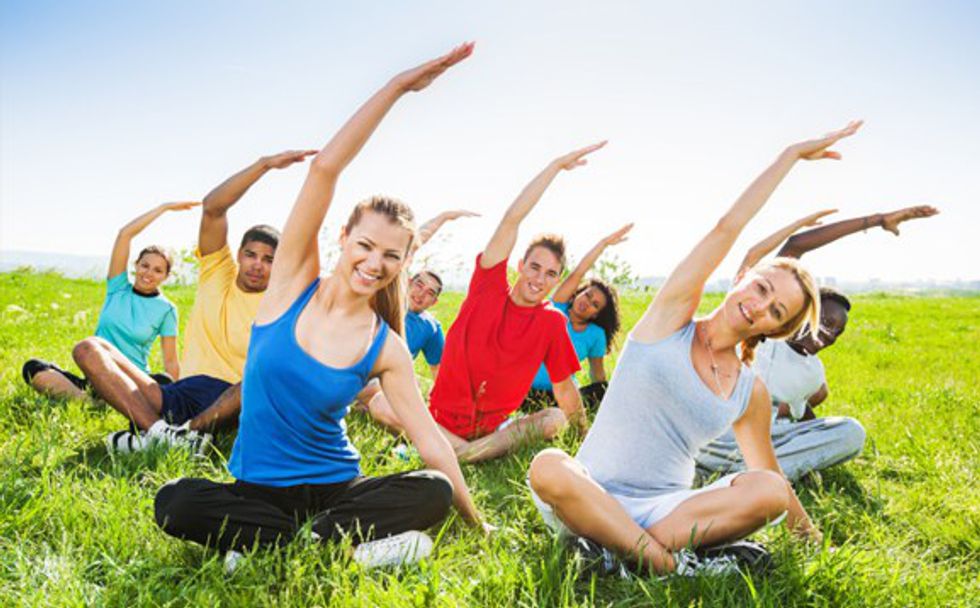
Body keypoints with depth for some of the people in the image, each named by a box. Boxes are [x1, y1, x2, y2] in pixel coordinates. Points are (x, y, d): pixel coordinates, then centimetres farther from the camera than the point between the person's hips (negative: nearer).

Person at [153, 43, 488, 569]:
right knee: (175, 504, -31)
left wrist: (473, 520, 0)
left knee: (433, 492, -26)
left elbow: (428, 437, 0)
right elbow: (325, 168, -17)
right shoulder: (294, 281, -7)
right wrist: (397, 86, -21)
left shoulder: (386, 348, -5)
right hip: (259, 489, 0)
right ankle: (350, 543, -21)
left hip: (335, 487, 0)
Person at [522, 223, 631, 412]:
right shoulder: (557, 310, 1)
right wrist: (604, 243, -10)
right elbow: (577, 275, -7)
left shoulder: (596, 334, 5)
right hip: (528, 389, -2)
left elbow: (597, 371, 12)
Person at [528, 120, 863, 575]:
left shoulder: (751, 393, 9)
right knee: (549, 468, -39)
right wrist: (792, 154, -1)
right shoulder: (672, 316, -1)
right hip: (590, 498, -3)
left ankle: (620, 548, -26)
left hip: (667, 510, 4)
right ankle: (670, 567, -29)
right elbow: (727, 228, -7)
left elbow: (770, 478, 23)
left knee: (769, 490, -25)